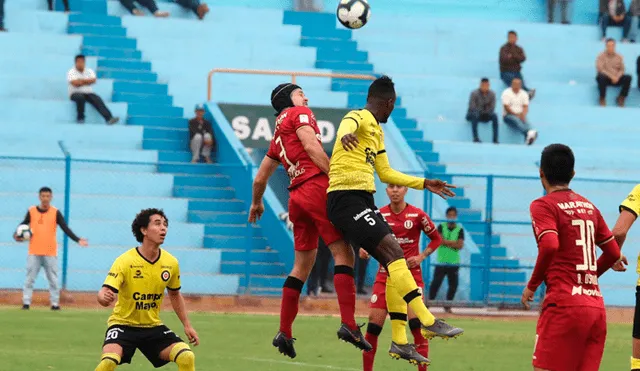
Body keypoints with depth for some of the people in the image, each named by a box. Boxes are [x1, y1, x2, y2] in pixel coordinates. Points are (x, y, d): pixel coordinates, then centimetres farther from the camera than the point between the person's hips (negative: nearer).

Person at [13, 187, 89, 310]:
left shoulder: (56, 212, 0)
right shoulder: (31, 211, 3)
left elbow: (66, 229, -5)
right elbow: (23, 226, 9)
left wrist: (78, 240, -17)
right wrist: (16, 235, -11)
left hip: (50, 252, 0)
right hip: (34, 252, 0)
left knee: (53, 280, 3)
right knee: (29, 279, 1)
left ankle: (55, 303, 8)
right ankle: (26, 303, 5)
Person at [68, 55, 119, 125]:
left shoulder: (89, 71, 12)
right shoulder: (71, 72, 0)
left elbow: (93, 80, -8)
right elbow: (75, 83, -16)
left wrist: (81, 81, -12)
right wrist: (87, 81, -6)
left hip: (88, 93, 3)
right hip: (76, 93, -3)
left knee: (98, 100, -26)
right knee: (80, 97, -39)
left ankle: (109, 118, -45)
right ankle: (80, 118, -26)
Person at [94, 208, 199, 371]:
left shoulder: (171, 263, -3)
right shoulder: (125, 261, -18)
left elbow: (175, 295, 16)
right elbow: (105, 293, -27)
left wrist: (187, 325, 12)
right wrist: (104, 298, -51)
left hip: (153, 326, 4)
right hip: (123, 324, -4)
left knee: (187, 357, -16)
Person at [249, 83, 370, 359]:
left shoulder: (277, 136, 27)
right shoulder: (298, 114, 6)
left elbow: (260, 178, 32)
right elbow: (311, 145, -11)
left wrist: (256, 203, 50)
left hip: (296, 198, 8)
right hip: (318, 187, -8)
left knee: (302, 265, 14)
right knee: (343, 254, -12)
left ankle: (284, 333, 13)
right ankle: (349, 325, -25)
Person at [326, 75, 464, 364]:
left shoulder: (377, 132, 24)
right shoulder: (359, 118, -6)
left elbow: (386, 173, 32)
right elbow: (347, 125, -32)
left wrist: (424, 184, 30)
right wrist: (345, 135, -56)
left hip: (363, 200, 10)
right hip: (346, 197, -10)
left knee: (394, 263, 4)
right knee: (393, 251, -19)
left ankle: (399, 341, 5)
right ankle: (428, 322, -25)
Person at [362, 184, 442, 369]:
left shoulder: (417, 215, -4)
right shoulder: (379, 215, 0)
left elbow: (436, 239, 8)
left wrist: (421, 256, -6)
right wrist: (364, 248, -10)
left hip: (411, 273, -2)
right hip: (385, 275, 2)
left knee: (416, 322, -14)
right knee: (374, 324, -3)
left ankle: (423, 367, -6)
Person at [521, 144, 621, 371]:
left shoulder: (543, 205, -3)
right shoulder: (589, 206, 16)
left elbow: (550, 246, -19)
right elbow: (613, 252, 20)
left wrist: (532, 286, -7)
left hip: (565, 305, -6)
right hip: (596, 305, 6)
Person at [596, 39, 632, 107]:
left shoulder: (619, 57, 9)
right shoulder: (601, 56, -3)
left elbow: (622, 69, 6)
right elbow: (600, 69, -13)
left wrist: (617, 77, -15)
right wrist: (611, 76, -21)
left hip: (616, 78, 3)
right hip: (606, 78, -3)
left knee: (628, 77, -23)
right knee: (601, 77, -39)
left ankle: (621, 98, -12)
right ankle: (602, 98, -23)